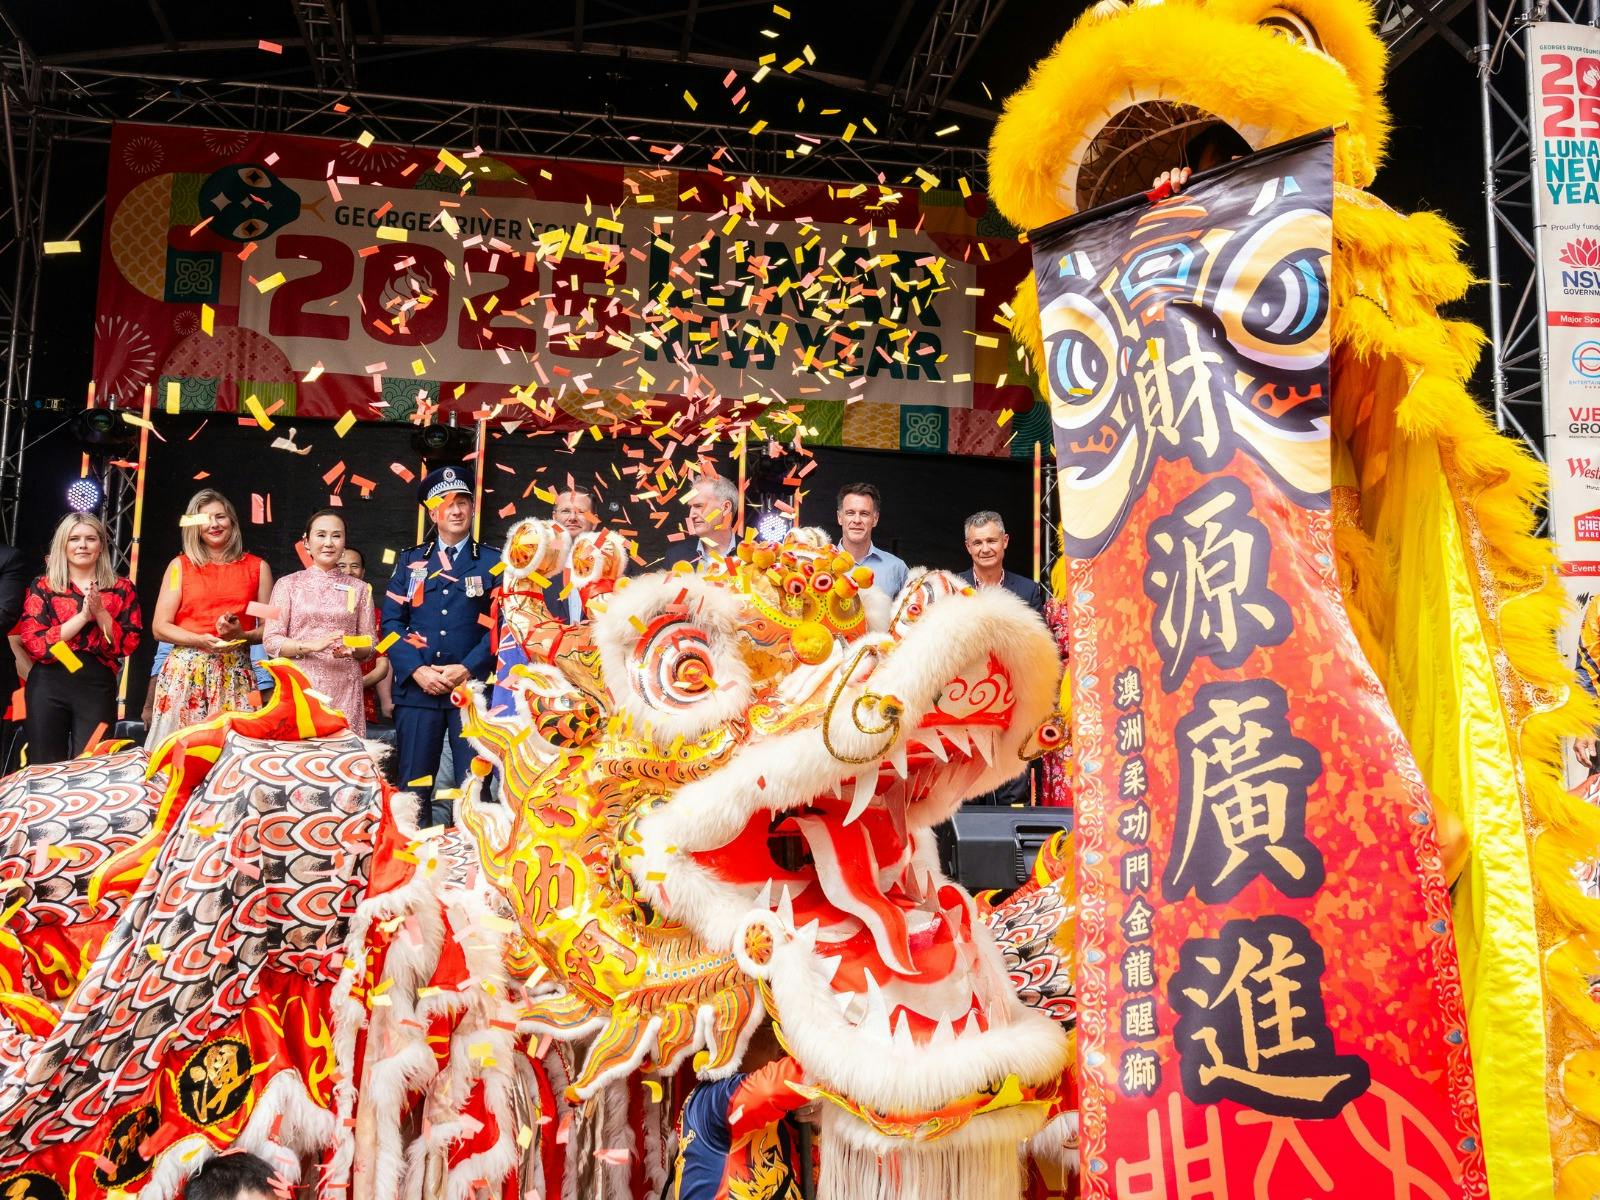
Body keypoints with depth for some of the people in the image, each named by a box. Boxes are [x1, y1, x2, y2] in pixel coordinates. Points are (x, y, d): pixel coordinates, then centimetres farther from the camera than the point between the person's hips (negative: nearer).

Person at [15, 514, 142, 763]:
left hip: (98, 687, 0)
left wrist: (100, 612, -12)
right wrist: (83, 616, -12)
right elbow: (34, 643, -5)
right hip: (48, 686, 0)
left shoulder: (121, 589, 7)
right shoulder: (42, 587, 6)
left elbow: (129, 644, 0)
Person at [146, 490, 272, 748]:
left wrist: (242, 635, -12)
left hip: (235, 673, 0)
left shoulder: (257, 568, 10)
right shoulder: (180, 565, 8)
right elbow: (160, 626, 3)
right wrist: (202, 640, -13)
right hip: (185, 670, 0)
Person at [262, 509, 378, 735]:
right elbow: (271, 641, 1)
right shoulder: (288, 585, 8)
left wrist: (352, 649, -10)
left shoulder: (359, 589, 12)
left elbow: (370, 645, 12)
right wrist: (312, 645, -14)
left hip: (344, 690, 1)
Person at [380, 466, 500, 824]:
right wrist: (416, 670, -7)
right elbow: (391, 621, 7)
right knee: (412, 789, 2)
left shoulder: (494, 563, 9)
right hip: (417, 688, 2)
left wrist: (467, 669, -11)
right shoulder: (410, 561, 15)